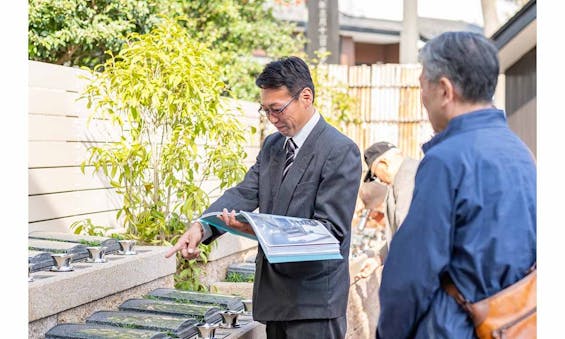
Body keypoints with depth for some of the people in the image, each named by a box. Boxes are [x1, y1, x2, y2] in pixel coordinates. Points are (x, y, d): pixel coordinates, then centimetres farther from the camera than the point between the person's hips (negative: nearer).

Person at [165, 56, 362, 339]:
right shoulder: (272, 145, 12)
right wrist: (201, 227, -16)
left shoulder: (341, 151, -13)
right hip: (274, 294, 7)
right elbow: (244, 193, 2)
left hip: (314, 302, -7)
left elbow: (331, 229, -18)